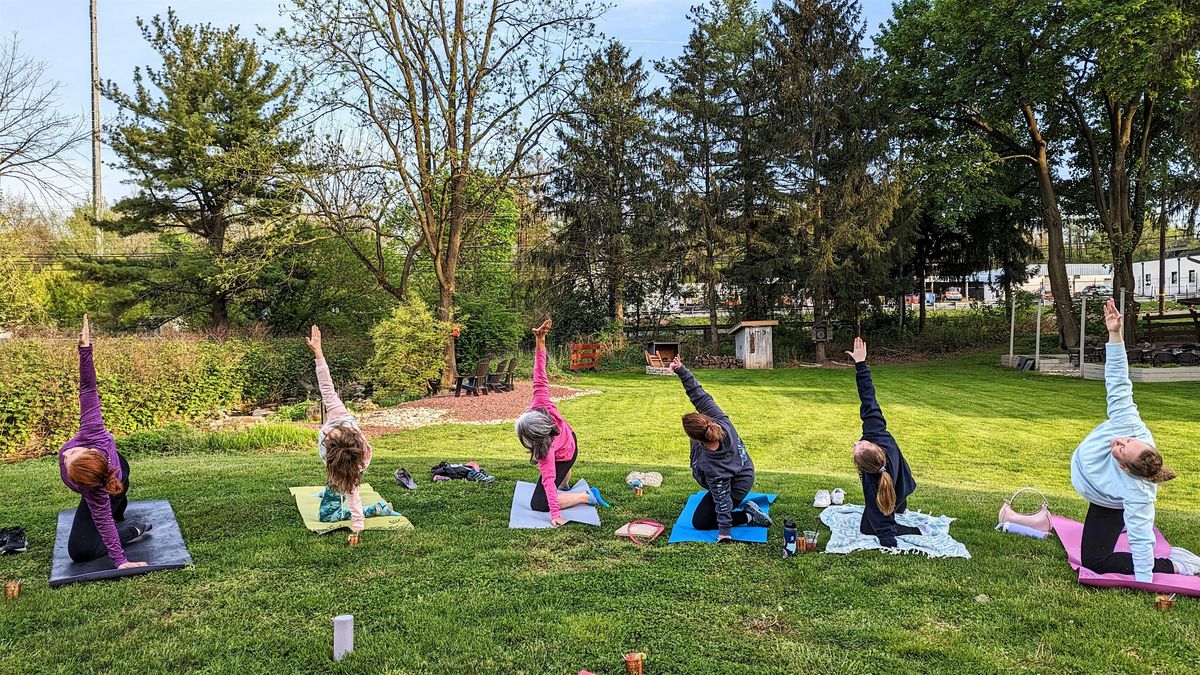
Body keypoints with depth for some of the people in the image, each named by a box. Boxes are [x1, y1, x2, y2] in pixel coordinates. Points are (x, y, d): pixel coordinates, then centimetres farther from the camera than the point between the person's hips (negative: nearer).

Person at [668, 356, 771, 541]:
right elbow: (700, 396, -24)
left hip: (736, 487, -8)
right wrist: (682, 371, -30)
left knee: (699, 522, 11)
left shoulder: (710, 464, -44)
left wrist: (724, 530, -24)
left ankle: (748, 517, 4)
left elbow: (722, 497, -33)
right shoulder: (718, 420, -32)